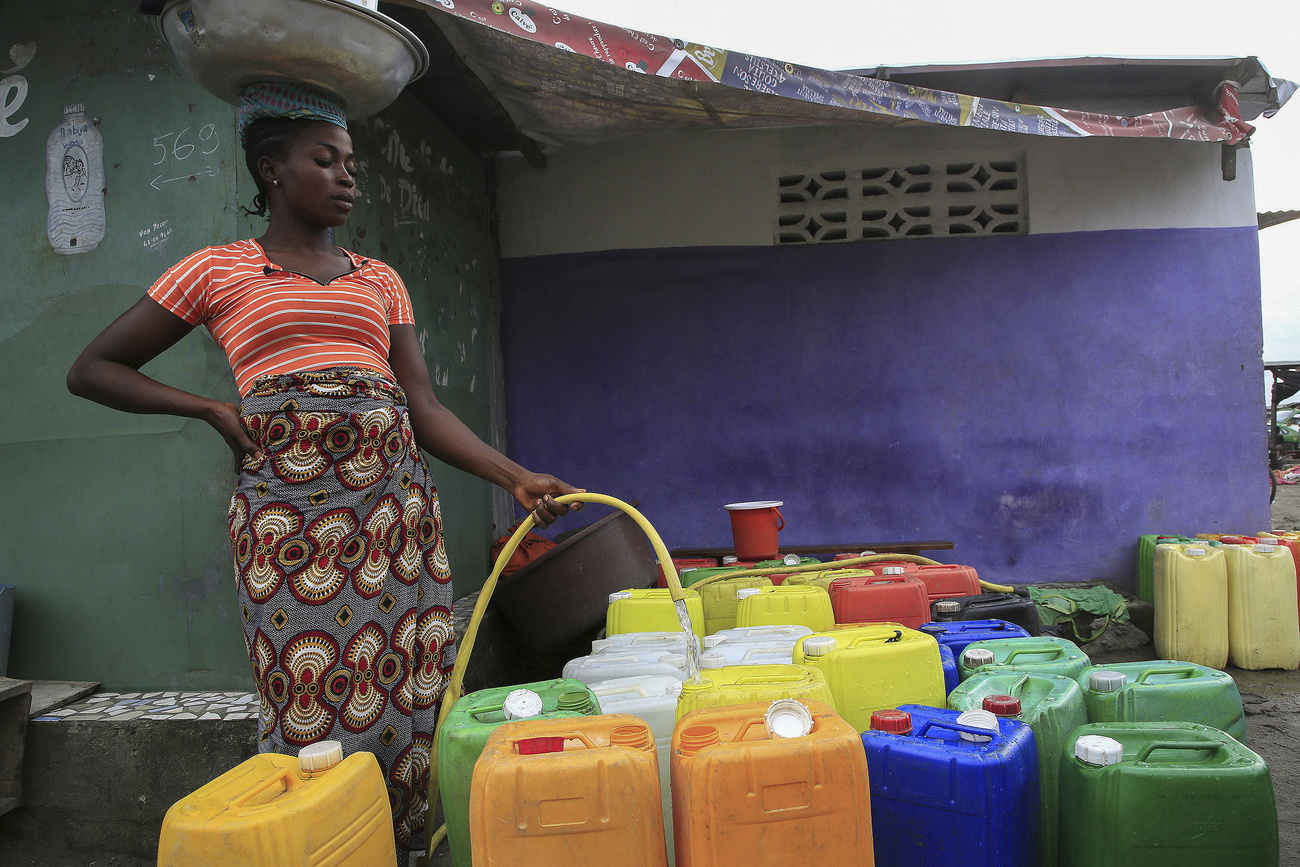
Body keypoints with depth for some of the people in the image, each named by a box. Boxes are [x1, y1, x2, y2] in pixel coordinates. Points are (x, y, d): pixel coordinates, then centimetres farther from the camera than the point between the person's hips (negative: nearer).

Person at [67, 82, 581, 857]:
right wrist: (214, 409, 0)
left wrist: (518, 478, -2)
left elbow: (426, 408, 10)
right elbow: (94, 370, 13)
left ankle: (407, 843, 19)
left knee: (412, 693, 3)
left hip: (396, 498, 3)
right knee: (311, 706, -2)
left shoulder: (380, 280, 17)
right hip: (286, 507, -3)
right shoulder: (217, 271, 9)